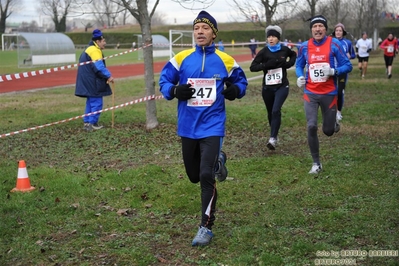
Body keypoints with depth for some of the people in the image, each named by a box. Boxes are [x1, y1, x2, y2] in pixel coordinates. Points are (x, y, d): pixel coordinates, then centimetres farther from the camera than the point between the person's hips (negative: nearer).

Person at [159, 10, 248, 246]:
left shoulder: (225, 61, -2)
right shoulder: (182, 58, -1)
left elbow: (240, 81, 13)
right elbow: (164, 80, 7)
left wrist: (235, 90, -10)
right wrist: (174, 91, -15)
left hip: (212, 126, -3)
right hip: (188, 127, 3)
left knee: (206, 176, -14)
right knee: (194, 176, 16)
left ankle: (206, 228, -2)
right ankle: (216, 160, 50)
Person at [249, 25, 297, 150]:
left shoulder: (284, 50, -1)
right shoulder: (264, 52, -5)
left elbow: (294, 55, 21)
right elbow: (252, 67, -10)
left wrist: (289, 63, 1)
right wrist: (267, 65, -23)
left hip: (282, 86, -1)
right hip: (267, 87, 1)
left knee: (276, 111, -19)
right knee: (270, 113, 13)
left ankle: (273, 139, -20)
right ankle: (274, 136, 34)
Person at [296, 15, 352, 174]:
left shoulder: (334, 44, -7)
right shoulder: (304, 46, 0)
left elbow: (347, 66, -4)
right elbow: (299, 65, 16)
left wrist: (334, 71, -23)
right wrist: (300, 77, -5)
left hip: (329, 93, -1)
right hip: (310, 93, 1)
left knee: (328, 131, 8)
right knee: (311, 127, -14)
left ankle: (333, 123, 49)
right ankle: (316, 163, 2)